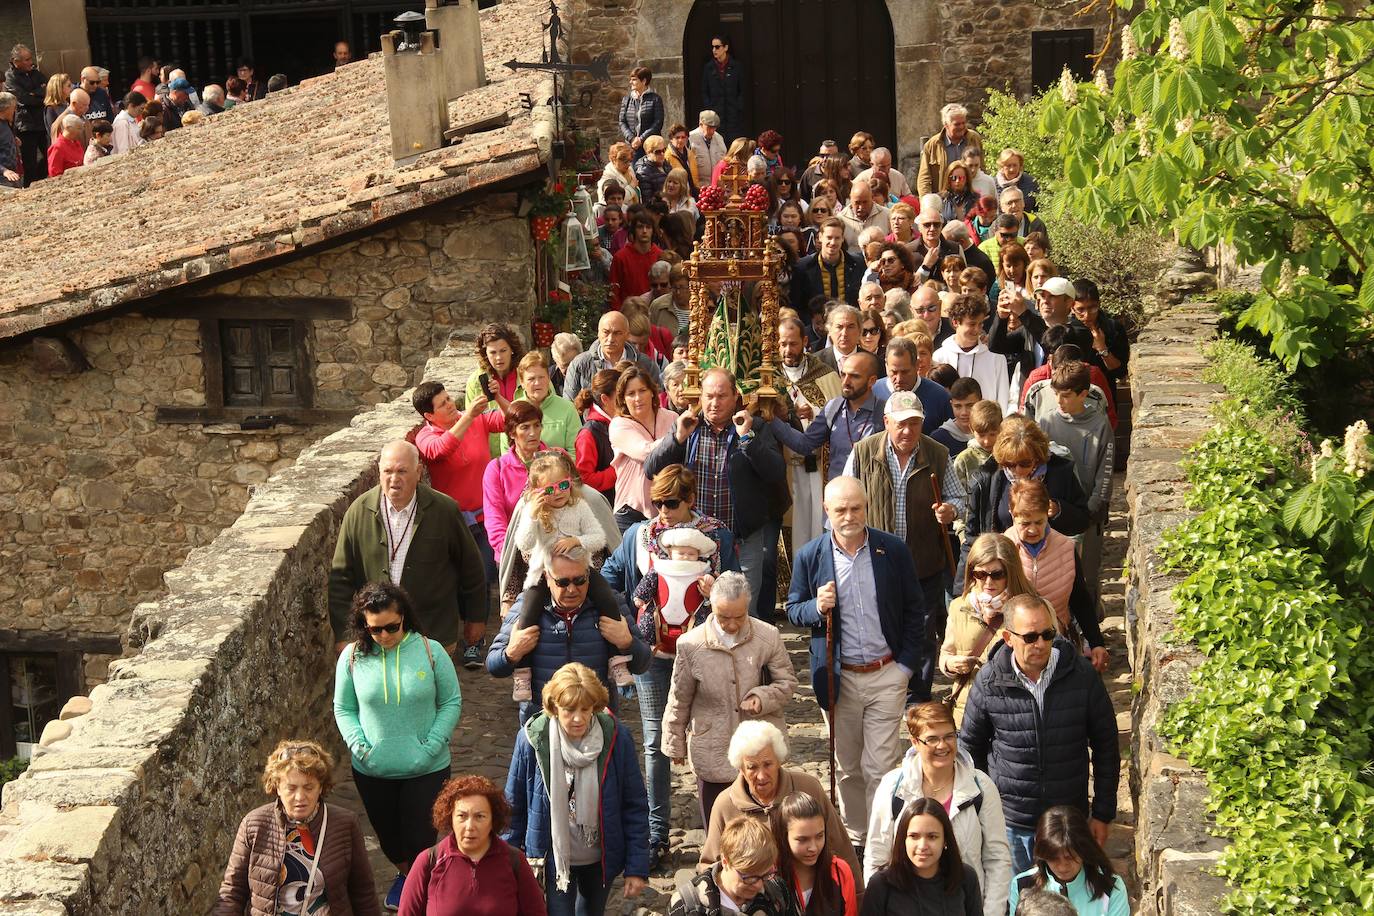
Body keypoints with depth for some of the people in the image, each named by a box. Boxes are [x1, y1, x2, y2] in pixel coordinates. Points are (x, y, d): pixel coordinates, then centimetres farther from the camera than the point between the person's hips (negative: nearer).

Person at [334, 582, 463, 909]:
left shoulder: (430, 651, -12)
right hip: (372, 770, 2)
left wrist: (433, 744, -14)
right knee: (387, 834, 21)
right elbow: (343, 708, 3)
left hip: (426, 768, -2)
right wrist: (358, 744, -12)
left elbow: (451, 702, -4)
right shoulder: (352, 657, -8)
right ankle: (404, 873, 53)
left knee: (419, 837, 3)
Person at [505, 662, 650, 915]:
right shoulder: (532, 739, -17)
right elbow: (514, 807, -5)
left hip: (600, 859, 2)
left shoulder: (617, 739, -17)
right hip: (553, 859, -2)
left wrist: (637, 867, -9)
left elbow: (635, 807, -9)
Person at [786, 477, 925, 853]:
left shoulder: (893, 549, -4)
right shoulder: (810, 556, -4)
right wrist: (816, 608, -18)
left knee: (880, 768, -2)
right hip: (839, 678, 1)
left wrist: (906, 664, -2)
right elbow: (793, 609, 5)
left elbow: (914, 609, 4)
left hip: (887, 675, -1)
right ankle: (855, 837, 29)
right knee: (848, 767, 14)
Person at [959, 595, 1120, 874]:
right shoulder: (989, 682, -11)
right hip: (1010, 822, 0)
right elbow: (970, 748, 4)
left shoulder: (1081, 674, -10)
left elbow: (1106, 746, 0)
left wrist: (1103, 814, 2)